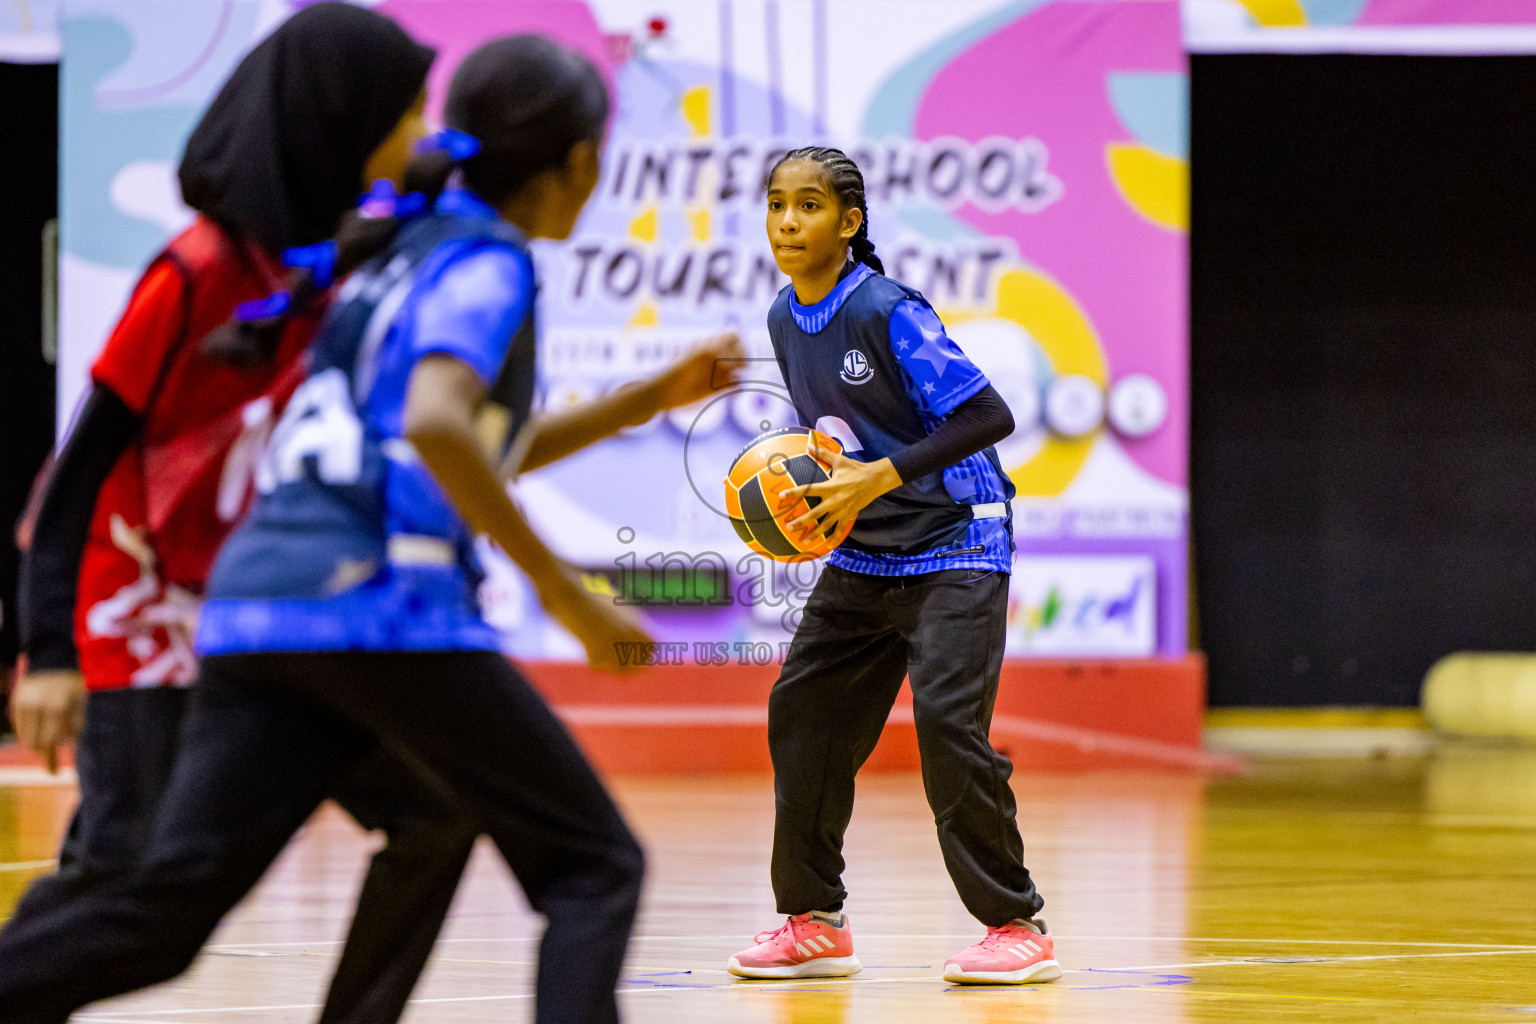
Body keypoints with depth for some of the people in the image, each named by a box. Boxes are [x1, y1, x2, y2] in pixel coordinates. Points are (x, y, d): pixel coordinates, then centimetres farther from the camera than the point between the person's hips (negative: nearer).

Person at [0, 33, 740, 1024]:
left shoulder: (409, 248, 25)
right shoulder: (486, 264, -1)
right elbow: (436, 425, -20)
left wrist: (653, 397, 35)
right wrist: (567, 595, -15)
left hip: (255, 603, 8)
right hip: (381, 606, -8)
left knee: (166, 908, -2)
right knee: (593, 868, 2)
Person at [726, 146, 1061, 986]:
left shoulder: (887, 312, -19)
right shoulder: (786, 320, 4)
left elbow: (987, 415, -21)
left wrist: (880, 477, -26)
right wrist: (810, 491, -1)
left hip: (952, 547, -8)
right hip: (862, 558, 8)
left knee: (947, 720, -18)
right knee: (802, 712, 3)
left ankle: (1017, 926, -7)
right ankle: (814, 923, 14)